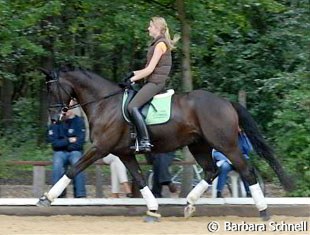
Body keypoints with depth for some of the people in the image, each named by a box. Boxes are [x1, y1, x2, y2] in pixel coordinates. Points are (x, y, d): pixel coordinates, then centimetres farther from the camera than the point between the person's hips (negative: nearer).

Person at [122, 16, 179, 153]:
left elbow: (150, 69, -15)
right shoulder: (157, 43, 18)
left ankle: (145, 141, -27)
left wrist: (132, 79, -13)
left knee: (132, 107, -23)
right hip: (152, 81, 11)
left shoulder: (160, 44, -11)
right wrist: (134, 74, 9)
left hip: (155, 82, -11)